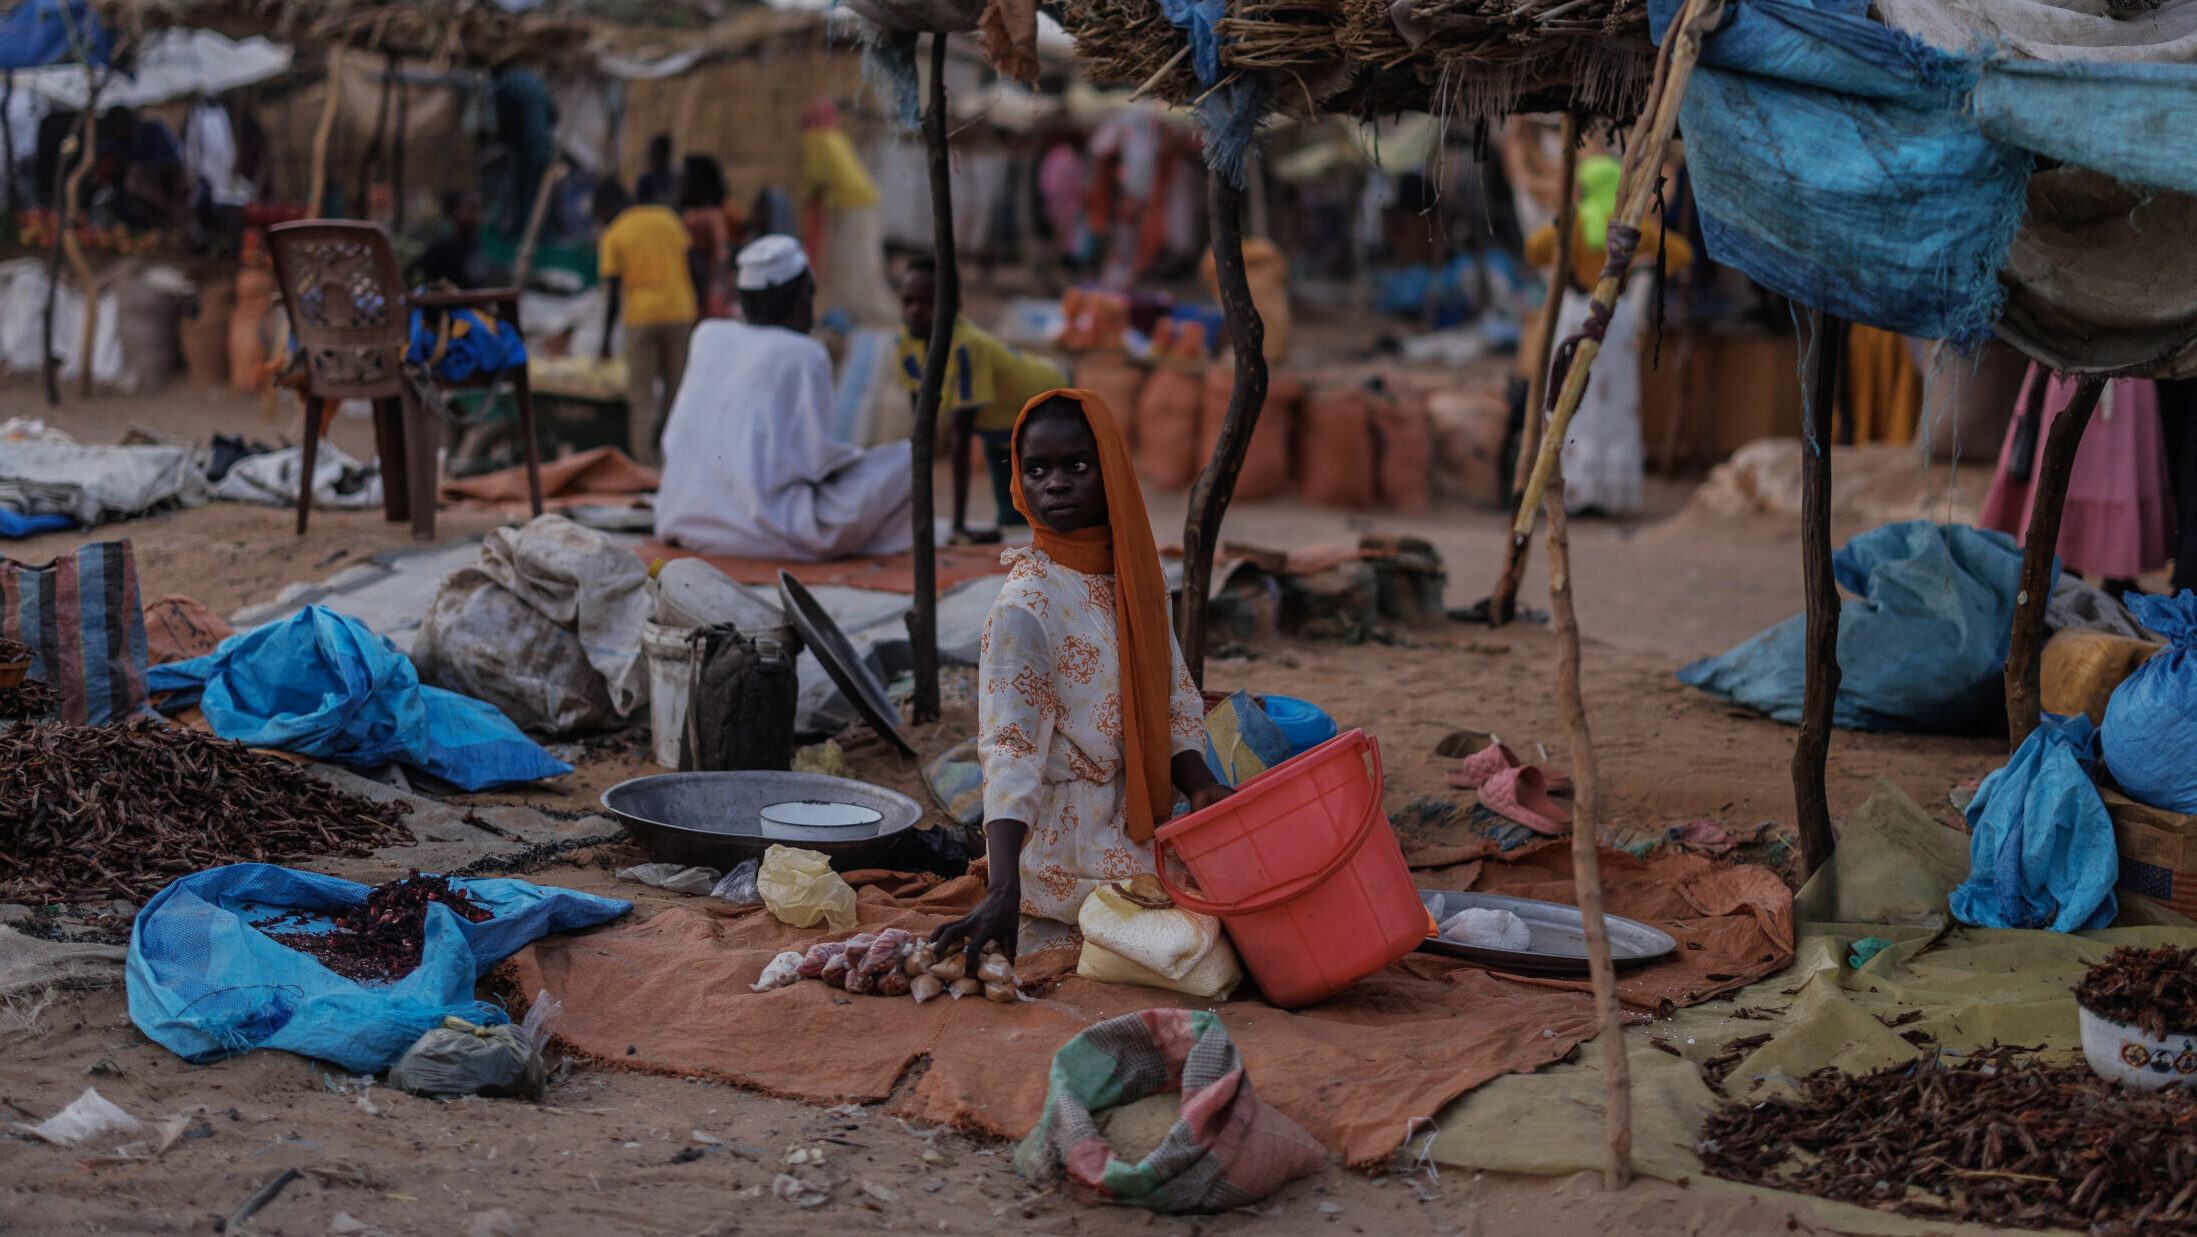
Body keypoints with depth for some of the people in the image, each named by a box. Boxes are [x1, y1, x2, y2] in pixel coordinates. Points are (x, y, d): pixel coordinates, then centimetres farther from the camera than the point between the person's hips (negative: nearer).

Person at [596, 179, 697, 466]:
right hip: (680, 310, 3)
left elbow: (612, 291, -3)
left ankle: (645, 456, -2)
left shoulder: (613, 236, 0)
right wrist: (693, 308, 18)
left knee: (641, 395, 4)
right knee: (677, 387, 12)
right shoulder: (668, 217, 10)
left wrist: (606, 338, 2)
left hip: (641, 316, -3)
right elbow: (691, 265, 10)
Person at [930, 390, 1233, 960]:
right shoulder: (1025, 608, -19)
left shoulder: (1135, 574, 5)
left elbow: (1175, 700, 5)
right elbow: (1009, 750, -27)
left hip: (1134, 824, 8)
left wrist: (1201, 787, -16)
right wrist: (1004, 889, -39)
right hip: (1071, 844, -8)